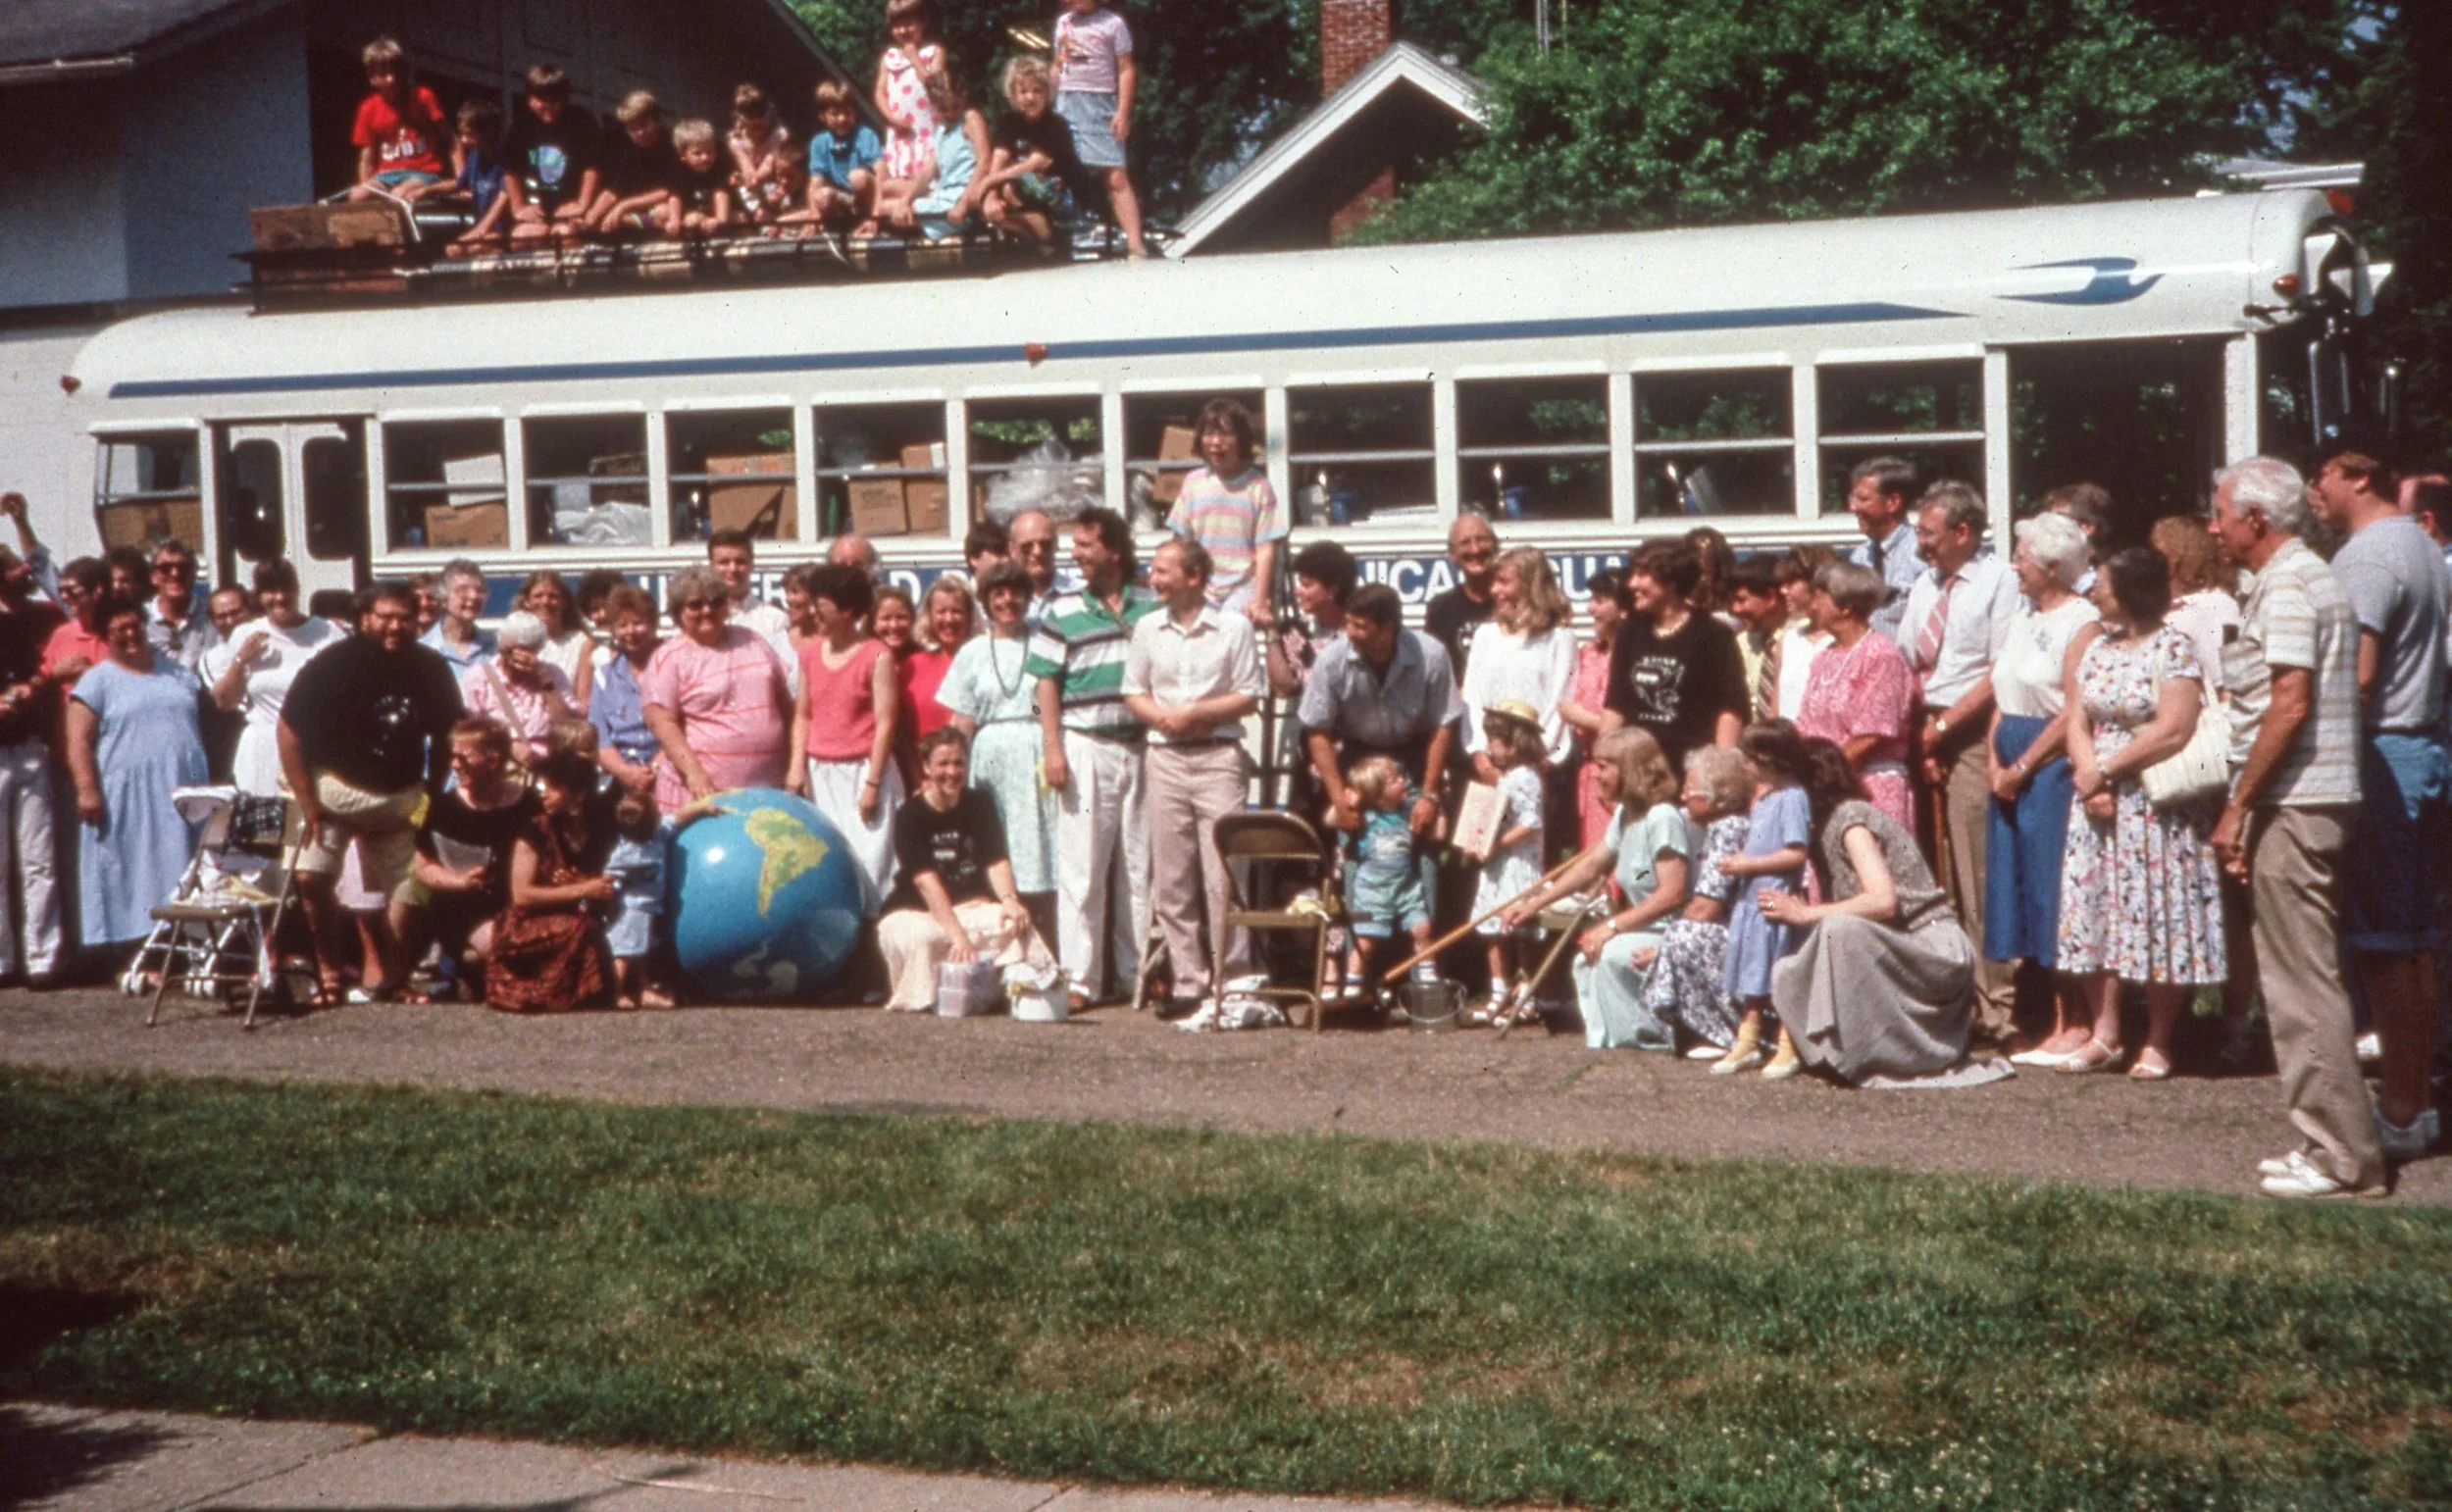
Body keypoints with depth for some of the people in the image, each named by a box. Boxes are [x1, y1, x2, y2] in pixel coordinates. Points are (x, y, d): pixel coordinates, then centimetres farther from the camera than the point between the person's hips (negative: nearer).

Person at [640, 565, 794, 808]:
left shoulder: (752, 642, 14)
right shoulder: (669, 658, -1)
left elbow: (785, 705, 19)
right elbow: (662, 722, -10)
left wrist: (796, 765, 13)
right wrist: (693, 772, -21)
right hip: (706, 790, -4)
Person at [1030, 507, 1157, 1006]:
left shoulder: (1151, 609, 8)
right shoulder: (1063, 611, 3)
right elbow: (1047, 684, 1)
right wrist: (1053, 748, -8)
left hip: (1140, 746, 2)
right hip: (1084, 746, -2)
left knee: (1142, 866, 5)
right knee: (1082, 869, -3)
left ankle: (1142, 969, 13)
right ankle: (1079, 977, 1)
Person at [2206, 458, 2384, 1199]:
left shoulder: (2285, 587, -13)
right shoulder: (2313, 578, 18)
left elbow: (2290, 703, -21)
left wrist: (2237, 807, -17)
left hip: (2292, 804, -10)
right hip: (2316, 801, 10)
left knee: (2304, 980, -6)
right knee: (2303, 975, 14)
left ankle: (2341, 1154, -2)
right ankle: (2337, 1141, 19)